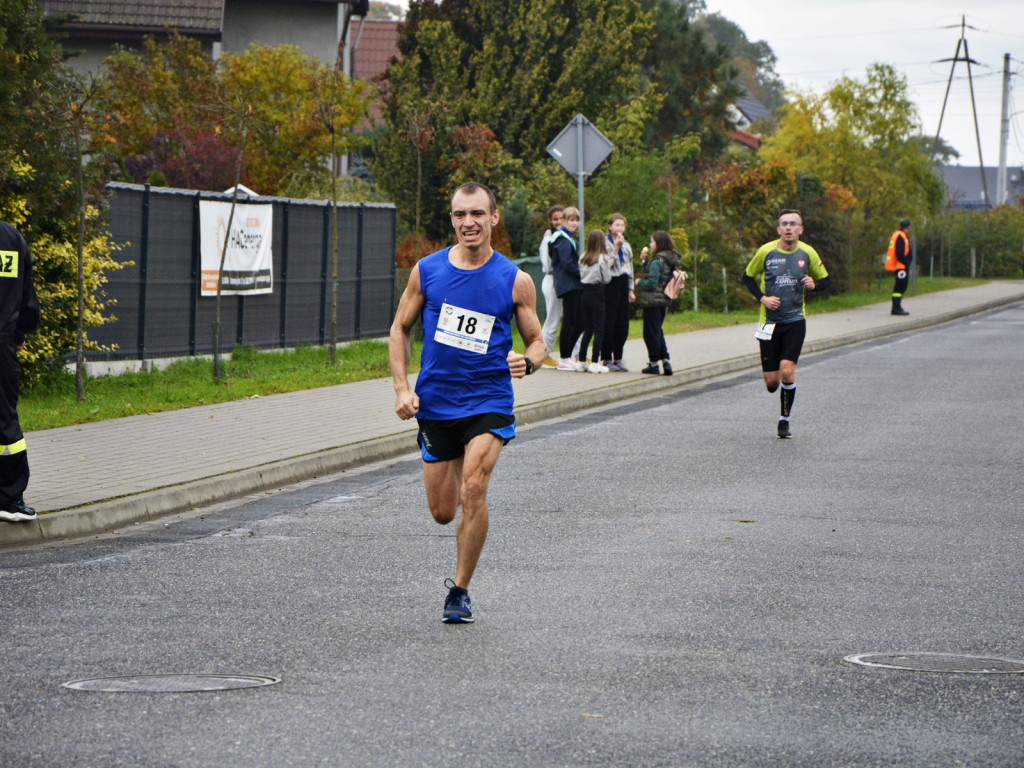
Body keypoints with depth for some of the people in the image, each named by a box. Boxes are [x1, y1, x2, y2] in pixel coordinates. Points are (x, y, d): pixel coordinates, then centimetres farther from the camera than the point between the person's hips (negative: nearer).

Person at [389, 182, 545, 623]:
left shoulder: (515, 281, -3)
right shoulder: (427, 271, 1)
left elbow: (536, 341, 5)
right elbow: (400, 329, 10)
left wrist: (527, 362, -18)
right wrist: (402, 388, -1)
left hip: (489, 403, -2)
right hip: (435, 403, 2)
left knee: (474, 490, -22)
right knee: (443, 512, 6)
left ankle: (460, 590, -7)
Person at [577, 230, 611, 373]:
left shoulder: (583, 257, 6)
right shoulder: (602, 258, -9)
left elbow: (579, 275, 5)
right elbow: (606, 279, -5)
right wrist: (609, 267, 11)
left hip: (584, 293, 6)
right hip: (597, 293, -6)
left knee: (587, 329, 13)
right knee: (599, 330, -2)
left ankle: (581, 361, 12)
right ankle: (595, 363, -7)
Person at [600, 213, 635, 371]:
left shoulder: (626, 246, 17)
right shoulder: (605, 243, -4)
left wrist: (631, 289, 17)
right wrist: (616, 247, -18)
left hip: (622, 284, 6)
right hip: (610, 285, -6)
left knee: (623, 324, 4)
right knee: (608, 323, -7)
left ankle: (618, 358, 11)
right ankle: (606, 358, -1)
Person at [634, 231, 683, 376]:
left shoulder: (657, 261, -18)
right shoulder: (669, 261, 10)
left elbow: (651, 283, -21)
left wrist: (639, 282, -4)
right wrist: (645, 261, 7)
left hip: (652, 301, -9)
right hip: (664, 301, 9)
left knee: (651, 332, 0)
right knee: (657, 331, 18)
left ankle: (654, 363, 4)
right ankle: (665, 360, 13)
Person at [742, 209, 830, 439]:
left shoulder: (808, 254, -3)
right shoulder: (766, 252, -5)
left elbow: (824, 280, 10)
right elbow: (748, 277, 8)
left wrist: (813, 284, -13)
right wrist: (762, 298, -8)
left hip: (795, 321, 0)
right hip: (769, 322, 0)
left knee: (787, 370, -17)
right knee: (771, 381, -1)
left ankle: (785, 420, 2)